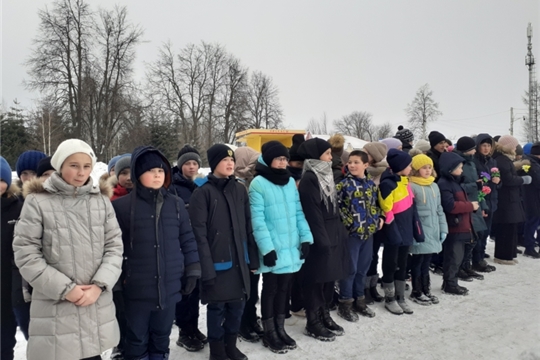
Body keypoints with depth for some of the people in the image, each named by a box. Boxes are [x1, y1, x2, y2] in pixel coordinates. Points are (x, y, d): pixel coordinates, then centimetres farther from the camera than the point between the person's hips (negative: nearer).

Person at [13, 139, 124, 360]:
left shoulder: (101, 200, 4)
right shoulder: (37, 202, -6)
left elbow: (115, 246, 3)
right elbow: (25, 254, -7)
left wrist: (99, 285, -9)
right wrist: (64, 289, -11)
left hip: (97, 306, 3)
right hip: (55, 308, -3)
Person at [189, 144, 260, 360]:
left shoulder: (240, 190, 9)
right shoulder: (202, 193, -8)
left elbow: (248, 227, 11)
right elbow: (199, 234, -11)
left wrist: (253, 259, 9)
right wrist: (206, 268, -15)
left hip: (239, 260, 5)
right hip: (217, 261, -5)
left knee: (237, 304, 13)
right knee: (217, 306, 6)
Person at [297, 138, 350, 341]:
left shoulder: (326, 175, 13)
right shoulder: (309, 179, -15)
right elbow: (312, 214, -19)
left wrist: (341, 233, 15)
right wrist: (322, 241, -19)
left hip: (332, 234, 9)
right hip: (319, 238, -9)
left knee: (329, 277, 15)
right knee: (317, 280, 1)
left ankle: (324, 316, 29)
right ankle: (313, 323, 14)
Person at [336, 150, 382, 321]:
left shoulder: (371, 183, 8)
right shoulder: (344, 183, -9)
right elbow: (335, 204, -12)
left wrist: (378, 218, 6)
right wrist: (345, 221, -15)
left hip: (368, 231, 6)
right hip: (351, 231, -5)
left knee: (363, 268, 14)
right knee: (350, 268, 0)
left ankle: (359, 300, 28)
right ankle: (345, 303, 13)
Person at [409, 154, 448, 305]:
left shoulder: (434, 186, 11)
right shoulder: (412, 186, -11)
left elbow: (439, 209, 15)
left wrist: (443, 229, 10)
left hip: (433, 230, 6)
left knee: (427, 261, 15)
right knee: (418, 261, 4)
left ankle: (426, 290, 28)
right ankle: (416, 292, 17)